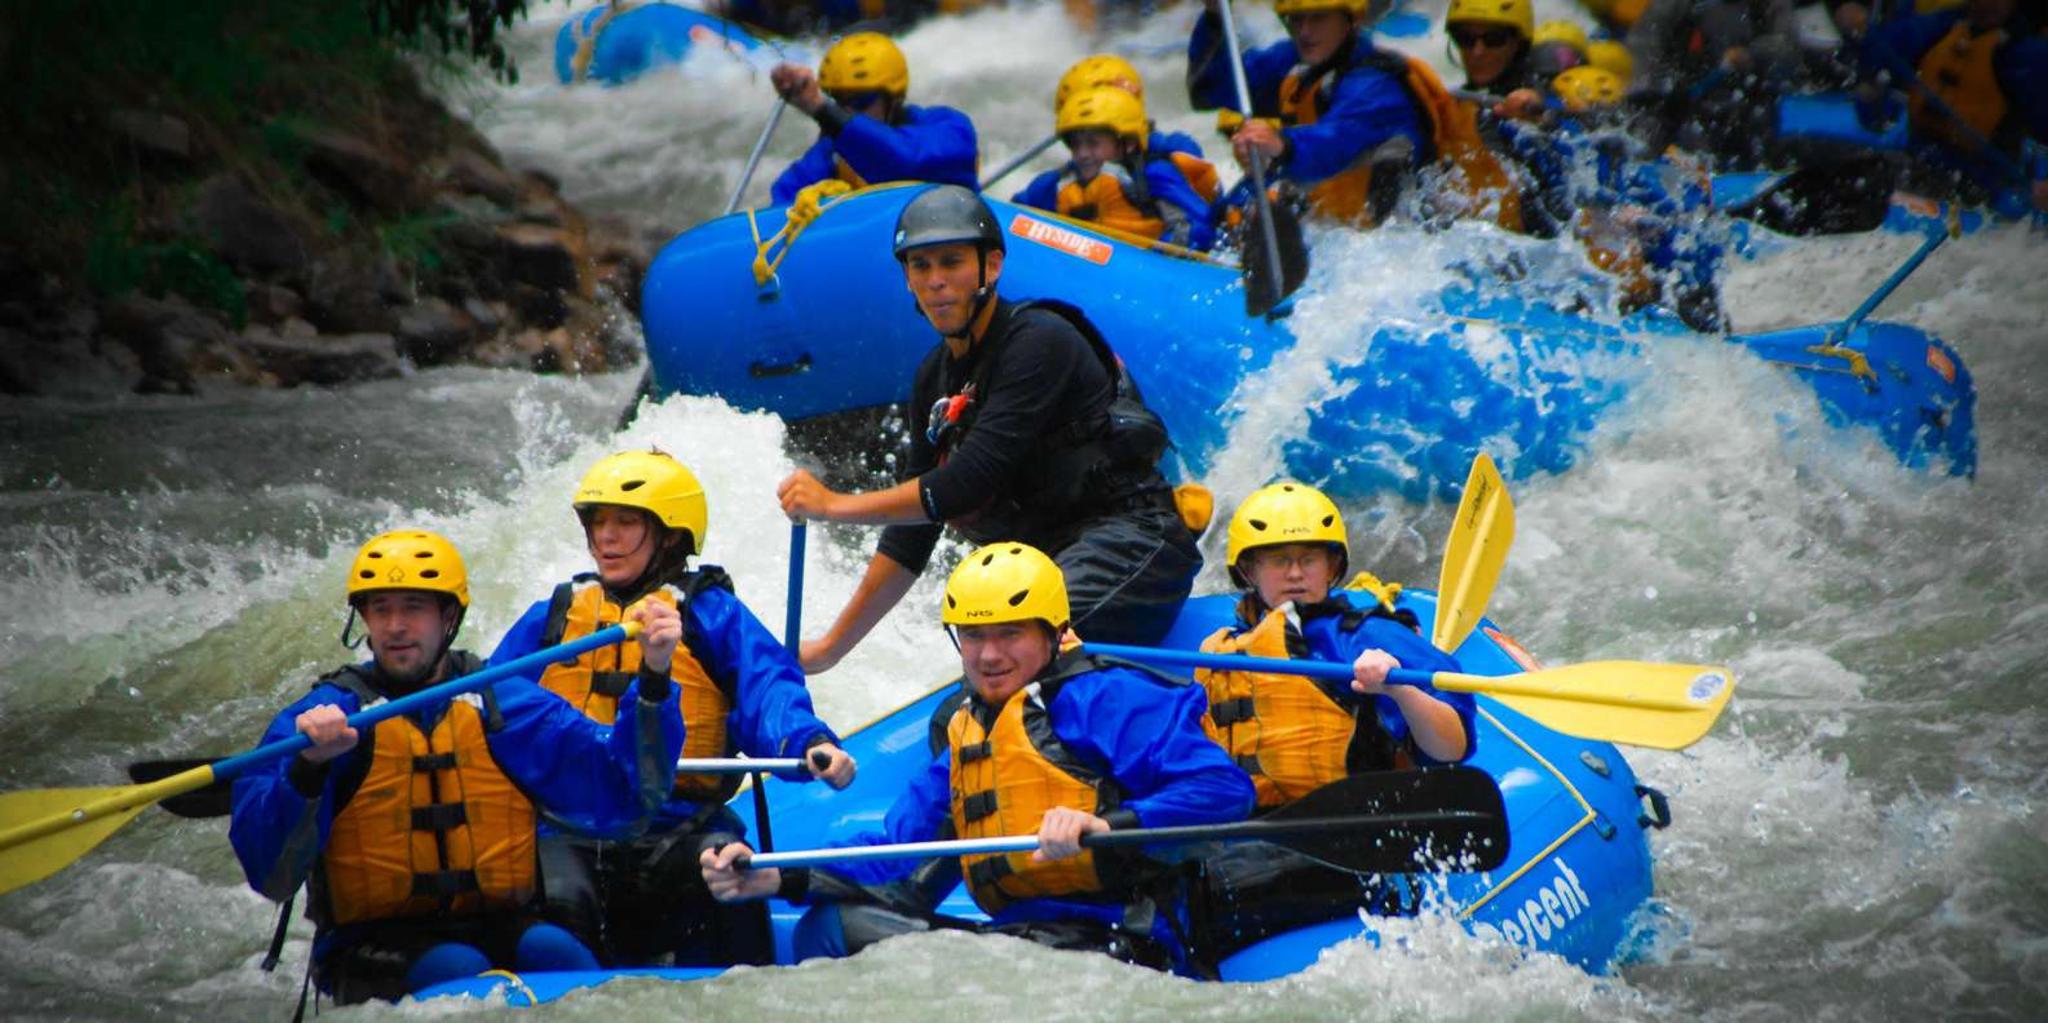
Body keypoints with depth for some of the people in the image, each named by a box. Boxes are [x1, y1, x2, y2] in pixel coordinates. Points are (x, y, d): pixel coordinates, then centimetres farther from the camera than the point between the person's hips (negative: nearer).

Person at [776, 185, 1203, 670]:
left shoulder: (1037, 342, -14)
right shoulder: (935, 379, 13)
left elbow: (971, 483, -21)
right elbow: (911, 535, 19)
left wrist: (835, 505, -16)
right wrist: (831, 646, 19)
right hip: (1053, 561, 10)